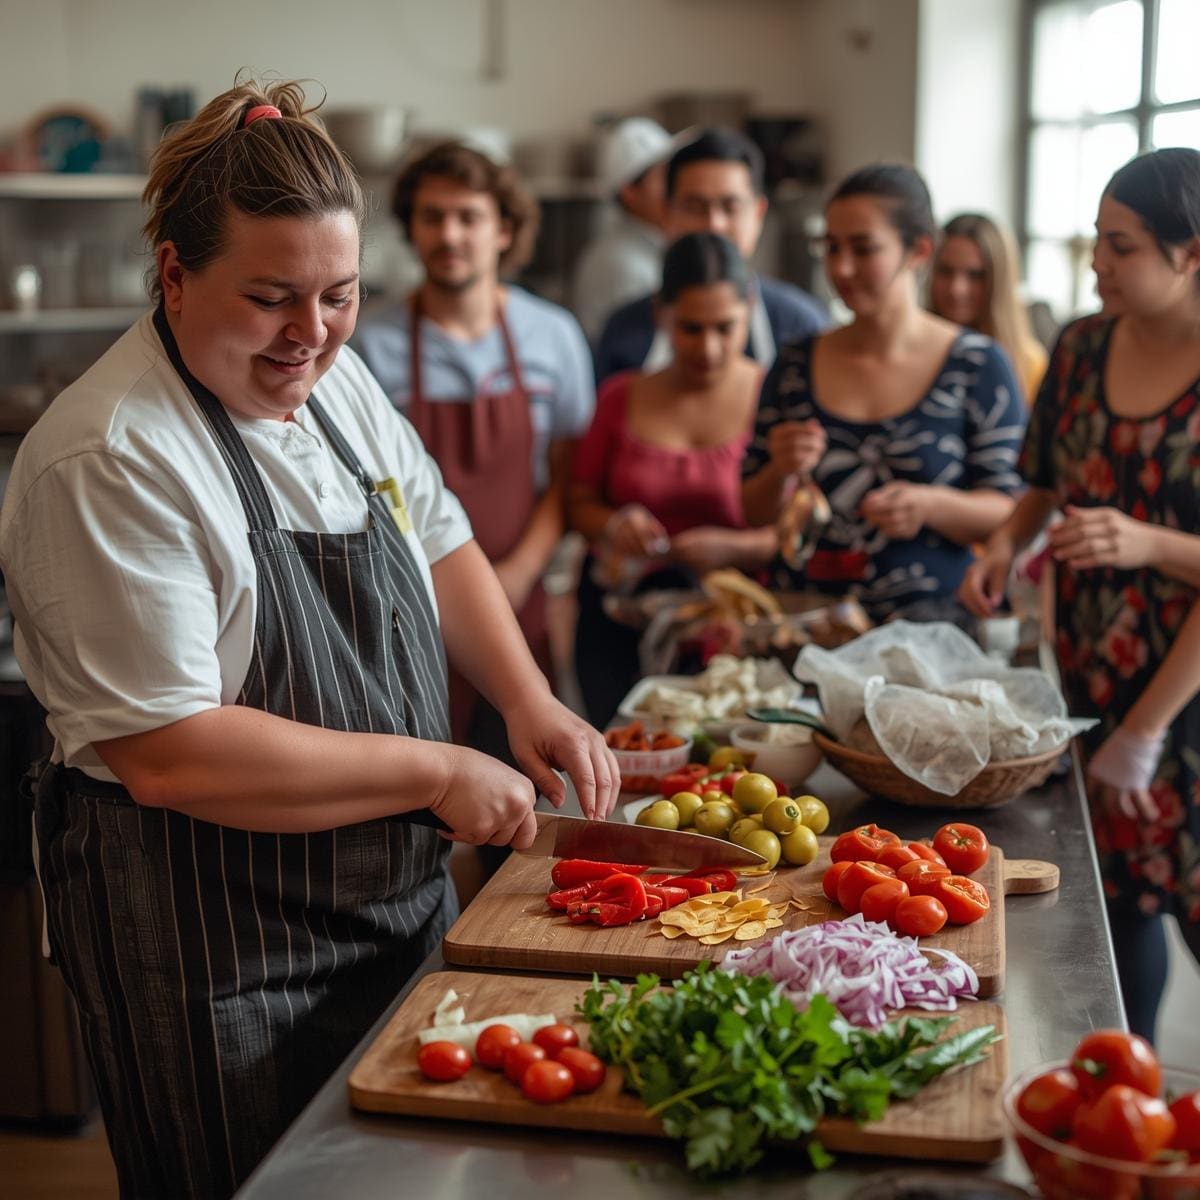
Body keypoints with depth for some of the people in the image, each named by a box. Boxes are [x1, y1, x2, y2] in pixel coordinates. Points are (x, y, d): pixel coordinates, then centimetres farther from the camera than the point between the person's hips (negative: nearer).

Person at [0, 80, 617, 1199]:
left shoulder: (333, 380, 2)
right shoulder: (108, 463, -23)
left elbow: (439, 543, 15)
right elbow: (170, 758, -27)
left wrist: (527, 699, -1)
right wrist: (437, 772, -22)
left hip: (395, 899, 8)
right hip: (219, 962, -8)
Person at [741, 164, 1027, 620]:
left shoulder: (979, 365, 2)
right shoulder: (796, 364, 10)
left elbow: (1011, 513, 2)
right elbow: (754, 514, 13)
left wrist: (931, 505, -15)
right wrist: (781, 474, -7)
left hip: (928, 621, -2)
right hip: (803, 620, 2)